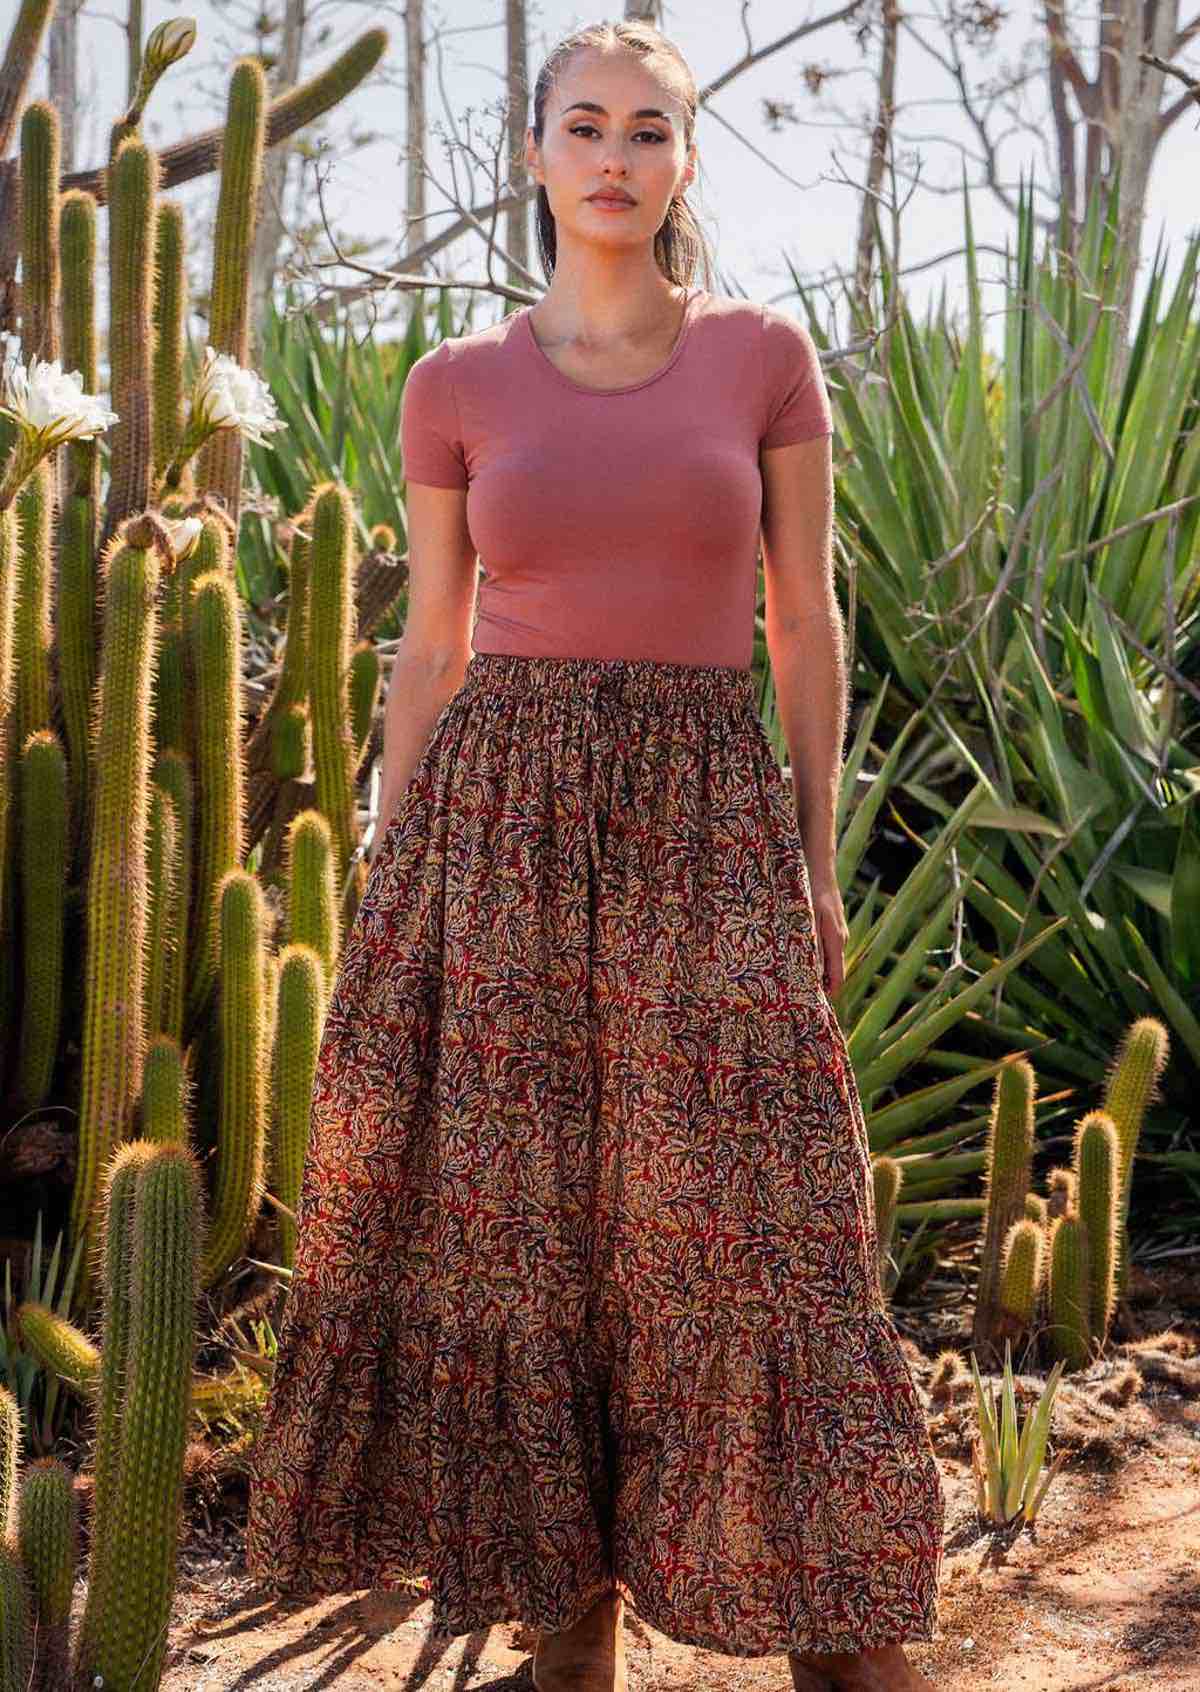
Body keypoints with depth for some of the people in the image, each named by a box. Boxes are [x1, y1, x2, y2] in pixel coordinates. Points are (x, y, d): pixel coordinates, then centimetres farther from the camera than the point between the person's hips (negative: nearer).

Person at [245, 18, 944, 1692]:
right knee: (515, 1221, 3)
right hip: (496, 818, 1)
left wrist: (816, 861, 2)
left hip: (701, 823, -1)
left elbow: (807, 622, 6)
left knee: (744, 1225, -3)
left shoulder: (764, 356, 5)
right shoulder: (458, 388, 6)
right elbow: (429, 646, 10)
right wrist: (388, 876, 7)